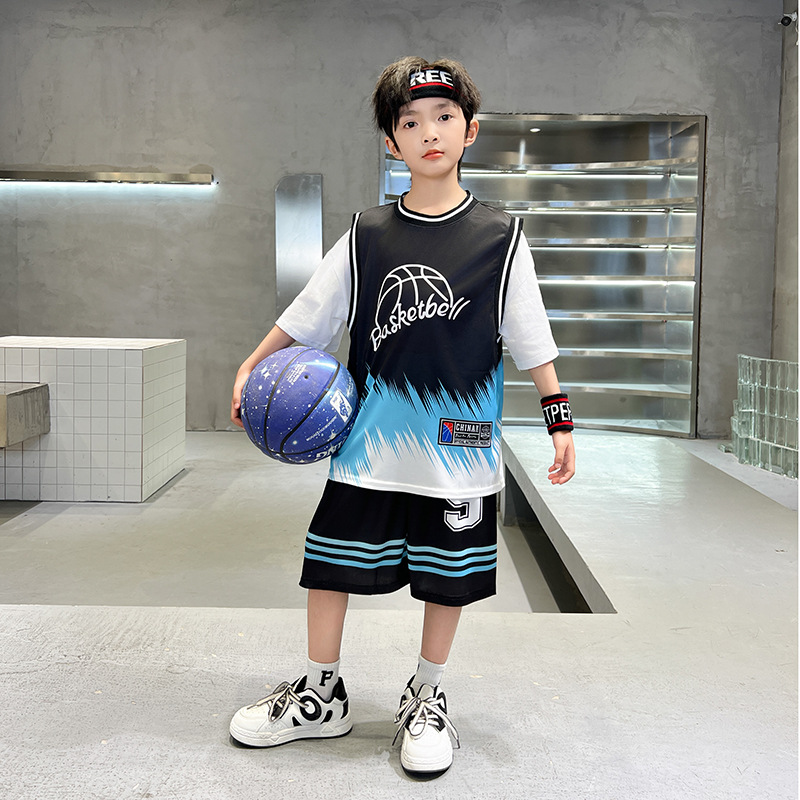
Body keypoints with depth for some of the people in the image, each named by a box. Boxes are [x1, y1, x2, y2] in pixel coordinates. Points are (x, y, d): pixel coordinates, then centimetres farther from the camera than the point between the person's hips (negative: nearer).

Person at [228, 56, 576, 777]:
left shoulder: (500, 238, 0)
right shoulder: (367, 238, 3)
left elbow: (534, 342, 2)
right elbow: (306, 318, 9)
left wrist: (560, 421, 0)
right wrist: (250, 368, 6)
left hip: (459, 448, -1)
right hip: (371, 443, 2)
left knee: (447, 576, 10)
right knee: (330, 563, 7)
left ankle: (428, 698, 32)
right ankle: (322, 696, 27)